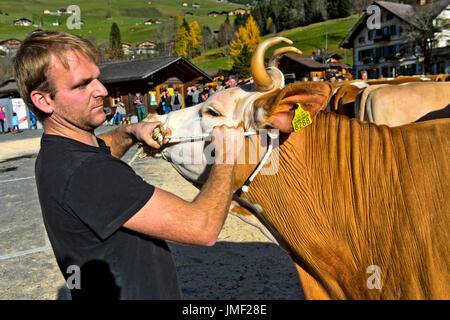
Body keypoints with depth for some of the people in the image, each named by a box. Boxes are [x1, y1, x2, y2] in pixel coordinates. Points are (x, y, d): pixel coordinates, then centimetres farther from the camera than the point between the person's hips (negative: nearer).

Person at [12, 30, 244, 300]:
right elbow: (203, 228, -32)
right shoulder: (81, 173, -31)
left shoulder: (56, 153, -1)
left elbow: (100, 148, 25)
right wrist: (227, 156, -17)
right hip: (135, 293, -9)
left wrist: (132, 131, 5)